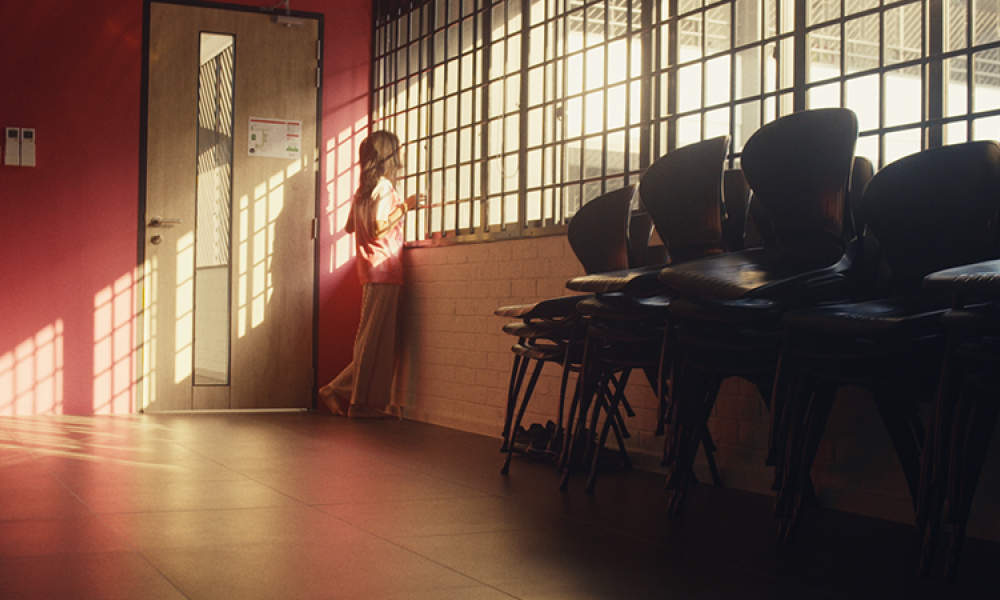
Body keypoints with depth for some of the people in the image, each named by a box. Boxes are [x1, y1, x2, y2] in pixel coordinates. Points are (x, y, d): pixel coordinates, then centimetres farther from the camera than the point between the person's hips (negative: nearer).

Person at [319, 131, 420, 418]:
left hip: (372, 271, 9)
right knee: (377, 338, -5)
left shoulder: (365, 188, 16)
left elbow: (350, 226, 25)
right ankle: (364, 404, -1)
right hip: (384, 269, -9)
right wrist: (405, 206, -14)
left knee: (371, 338, 13)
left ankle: (342, 392, 15)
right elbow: (379, 230, -19)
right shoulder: (384, 187, -11)